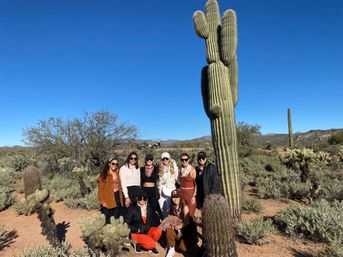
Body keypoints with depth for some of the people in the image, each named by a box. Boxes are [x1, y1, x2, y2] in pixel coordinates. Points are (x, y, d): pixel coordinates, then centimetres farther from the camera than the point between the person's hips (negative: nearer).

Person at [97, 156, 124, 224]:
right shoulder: (104, 175, -5)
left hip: (117, 199, 5)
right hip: (108, 200, -5)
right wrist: (103, 201, -13)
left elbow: (119, 187, 13)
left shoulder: (117, 174, 11)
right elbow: (100, 190, -6)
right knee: (107, 220, -1)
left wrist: (121, 199, 4)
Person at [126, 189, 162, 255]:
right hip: (137, 233, -4)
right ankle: (138, 244, 4)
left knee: (158, 231, -26)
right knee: (151, 244, -26)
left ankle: (151, 246, 1)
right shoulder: (133, 209, -13)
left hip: (147, 231, 4)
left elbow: (156, 220, 4)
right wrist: (137, 229, -16)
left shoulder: (148, 208, -1)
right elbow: (127, 223, -8)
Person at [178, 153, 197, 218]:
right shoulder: (181, 169, 2)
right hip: (182, 192, 5)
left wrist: (194, 196, -15)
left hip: (190, 192, -5)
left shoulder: (192, 170, -15)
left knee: (191, 212, 2)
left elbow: (196, 184, -13)